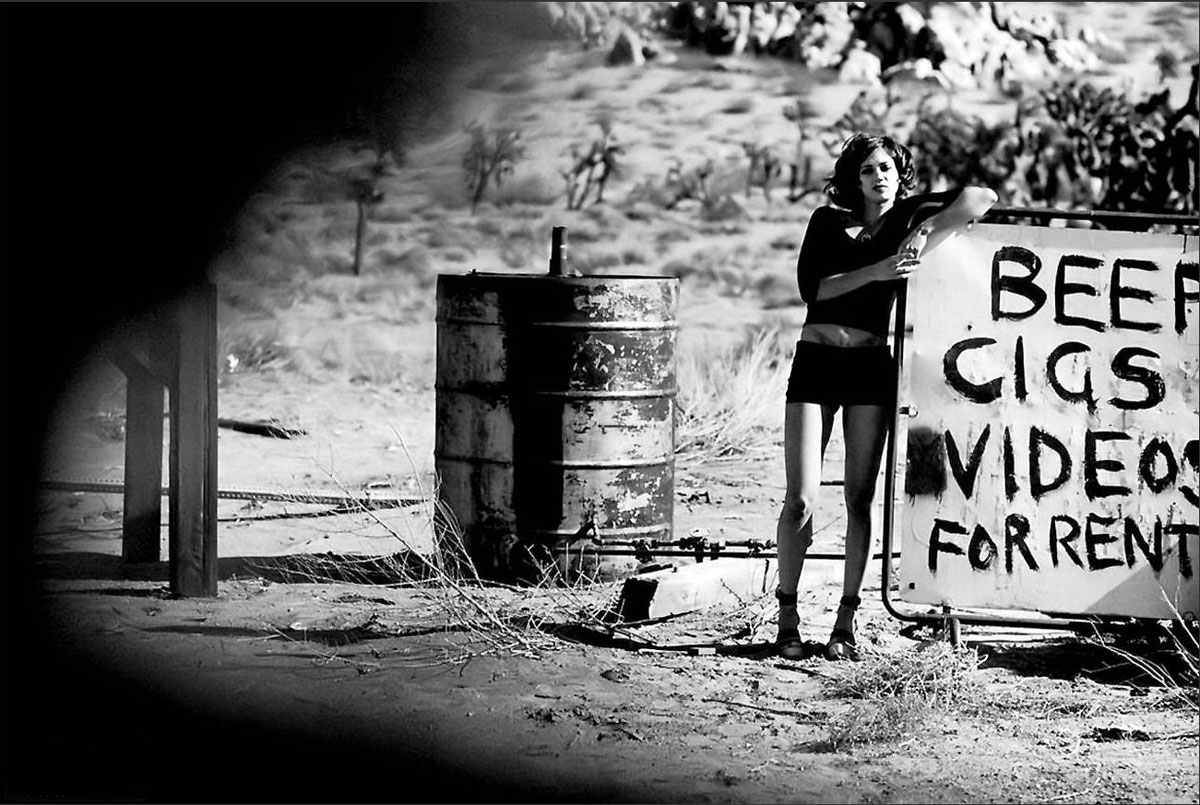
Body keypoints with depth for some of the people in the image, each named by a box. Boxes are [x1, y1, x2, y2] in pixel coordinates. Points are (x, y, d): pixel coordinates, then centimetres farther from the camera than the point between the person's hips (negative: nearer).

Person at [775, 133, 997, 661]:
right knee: (801, 500, -7)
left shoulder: (907, 217, 8)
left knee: (859, 499, -1)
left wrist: (924, 240, -13)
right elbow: (811, 286, -7)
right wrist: (876, 271, -17)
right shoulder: (828, 222, 7)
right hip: (816, 360, -1)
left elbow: (981, 198, -2)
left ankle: (846, 624, 4)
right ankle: (787, 621, 1)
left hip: (871, 365, 1)